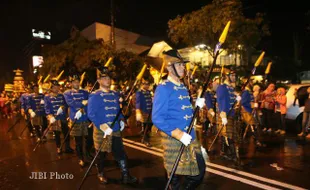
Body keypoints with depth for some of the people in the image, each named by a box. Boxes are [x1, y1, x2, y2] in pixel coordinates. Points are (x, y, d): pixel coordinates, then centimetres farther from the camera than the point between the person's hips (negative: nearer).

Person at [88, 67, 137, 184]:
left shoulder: (115, 95, 12)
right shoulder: (94, 96, -7)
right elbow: (91, 114, -15)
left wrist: (121, 120, 1)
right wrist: (102, 126, -24)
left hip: (116, 130, 5)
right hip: (101, 131, -5)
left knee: (121, 153, 4)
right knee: (101, 154, 11)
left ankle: (126, 176, 13)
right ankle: (101, 175, 32)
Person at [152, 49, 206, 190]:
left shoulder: (183, 87, 12)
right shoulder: (163, 88, -14)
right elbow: (157, 118, -21)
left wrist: (196, 105, 1)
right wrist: (179, 134, -25)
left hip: (191, 137, 8)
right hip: (174, 140, -8)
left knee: (199, 171, 16)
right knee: (175, 176, 9)